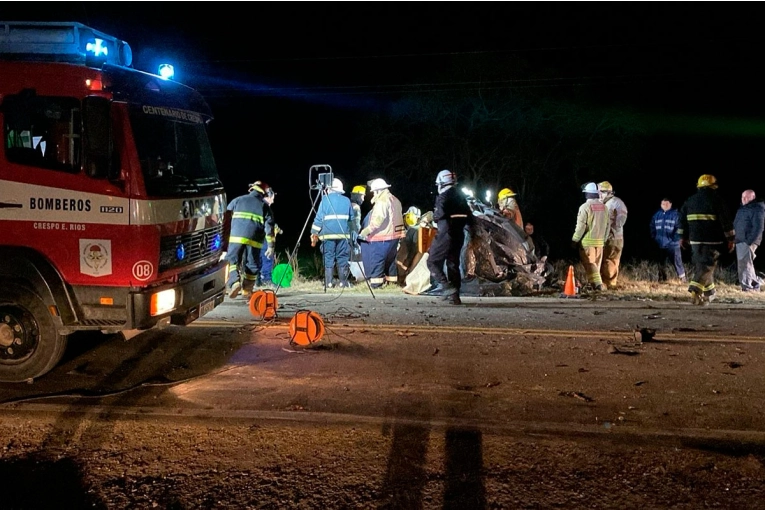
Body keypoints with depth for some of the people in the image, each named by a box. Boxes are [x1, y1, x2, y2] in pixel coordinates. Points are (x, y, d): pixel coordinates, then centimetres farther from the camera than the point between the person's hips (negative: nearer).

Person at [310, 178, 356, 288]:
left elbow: (319, 218, -1)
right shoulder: (346, 200, 11)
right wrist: (353, 233, 24)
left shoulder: (325, 200, 2)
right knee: (343, 259, 5)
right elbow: (352, 219, 14)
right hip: (343, 234, 2)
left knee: (328, 259, 1)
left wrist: (314, 234, 2)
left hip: (328, 234, -2)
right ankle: (343, 282, 2)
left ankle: (328, 283, -2)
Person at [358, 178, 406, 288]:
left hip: (382, 237, -10)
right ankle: (392, 278, 25)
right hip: (394, 235, 10)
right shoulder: (395, 200, 15)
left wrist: (366, 231, -24)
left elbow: (378, 220, -25)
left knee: (376, 258, -5)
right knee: (390, 258, 18)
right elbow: (398, 218, 20)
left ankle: (376, 281, -6)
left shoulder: (382, 201, -15)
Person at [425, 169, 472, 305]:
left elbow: (439, 215, -23)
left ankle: (445, 286, -16)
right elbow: (470, 218, 14)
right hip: (459, 236, 8)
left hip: (445, 235, -7)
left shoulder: (443, 197, -9)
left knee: (433, 261, 0)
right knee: (453, 263, 11)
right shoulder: (461, 198, 14)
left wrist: (434, 215, -2)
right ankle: (454, 295, 10)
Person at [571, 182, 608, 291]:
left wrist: (575, 240, -6)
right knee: (596, 263, 13)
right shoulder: (603, 207, 7)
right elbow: (607, 225, 11)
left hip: (587, 241, -6)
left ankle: (597, 283, -13)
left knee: (589, 263, -4)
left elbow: (581, 226, -14)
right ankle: (593, 282, 18)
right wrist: (604, 238, 21)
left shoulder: (585, 207, -12)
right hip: (600, 241, 6)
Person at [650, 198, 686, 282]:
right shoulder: (657, 214, 9)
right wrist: (654, 237, 7)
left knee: (677, 261, -6)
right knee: (661, 262, 12)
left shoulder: (675, 214, -5)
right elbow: (652, 227, 17)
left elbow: (679, 227, -8)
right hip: (660, 244, 5)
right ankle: (662, 278, 24)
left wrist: (675, 237, -16)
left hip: (672, 244, -5)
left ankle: (682, 278, 3)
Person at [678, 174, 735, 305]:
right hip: (711, 240, -5)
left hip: (695, 240, 6)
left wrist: (683, 237, 24)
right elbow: (726, 221, -7)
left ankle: (709, 292, 25)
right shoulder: (716, 200, -7)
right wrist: (731, 239, -1)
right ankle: (695, 290, -24)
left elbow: (682, 220, 16)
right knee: (707, 266, -7)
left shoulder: (689, 201, 11)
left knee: (700, 265, 16)